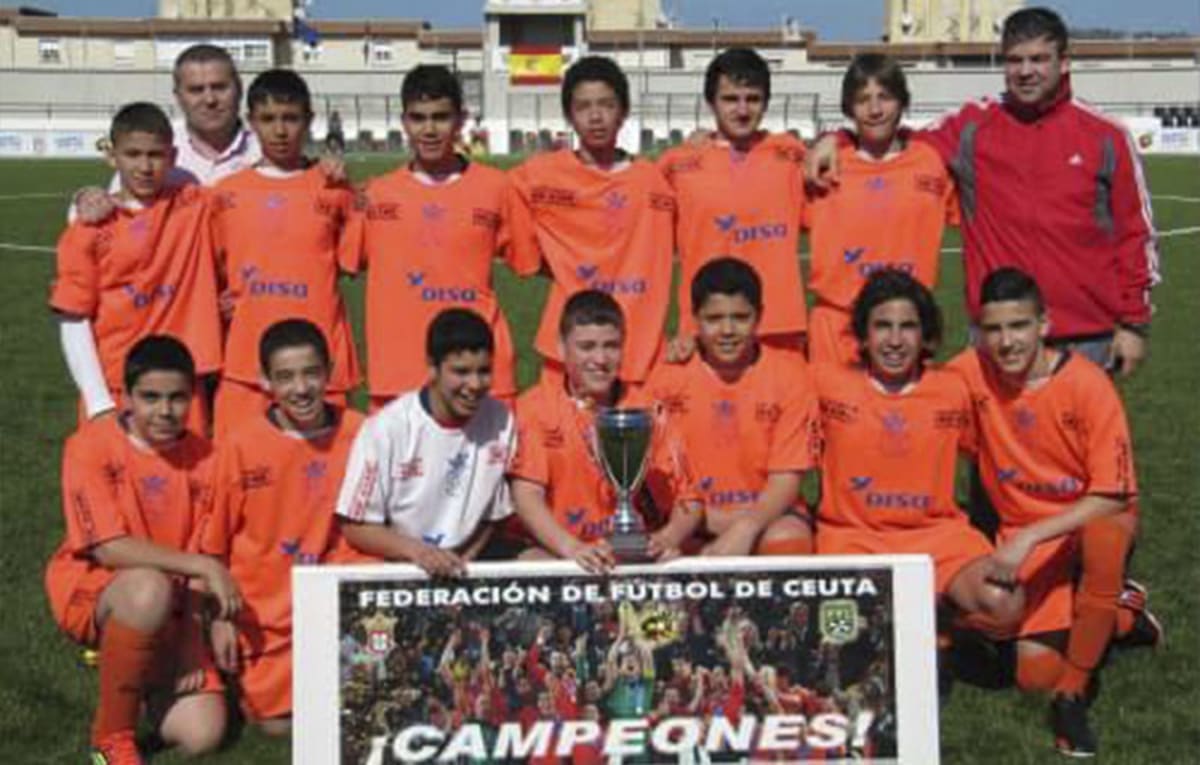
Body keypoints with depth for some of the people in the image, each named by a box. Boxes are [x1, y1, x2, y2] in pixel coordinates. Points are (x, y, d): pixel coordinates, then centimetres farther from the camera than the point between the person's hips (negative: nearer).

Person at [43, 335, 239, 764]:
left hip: (169, 613, 4)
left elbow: (199, 564, -1)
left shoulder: (202, 458, -2)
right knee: (150, 588, -39)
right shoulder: (92, 445, -13)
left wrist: (191, 645, -12)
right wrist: (202, 565, -24)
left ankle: (145, 675, 21)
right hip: (90, 589, -3)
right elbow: (109, 549, -20)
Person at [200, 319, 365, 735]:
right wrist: (221, 618, -4)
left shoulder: (358, 434, -9)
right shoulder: (241, 444, -12)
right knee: (278, 722, 2)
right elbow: (213, 544, -4)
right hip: (263, 607, -1)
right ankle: (237, 669, 29)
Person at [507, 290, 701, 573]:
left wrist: (668, 538, -18)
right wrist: (572, 547, -27)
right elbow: (526, 494, -10)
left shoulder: (647, 411, 4)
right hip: (556, 554, -2)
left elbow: (687, 501, 4)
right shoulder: (535, 407, -1)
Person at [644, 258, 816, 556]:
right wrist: (714, 519, -17)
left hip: (766, 512, 0)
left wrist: (745, 528, -26)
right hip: (693, 520, 0)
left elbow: (786, 479, -7)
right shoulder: (668, 375, -2)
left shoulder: (788, 373, -4)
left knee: (788, 541, -32)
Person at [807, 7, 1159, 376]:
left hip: (1087, 339, 0)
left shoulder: (1105, 136, 2)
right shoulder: (972, 128, 4)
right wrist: (836, 140, -6)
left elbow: (1136, 232, 5)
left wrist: (1134, 323, 2)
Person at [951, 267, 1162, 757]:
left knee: (1104, 536, -40)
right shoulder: (970, 373, -11)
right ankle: (1119, 615, 17)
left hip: (1095, 518, -2)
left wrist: (1029, 536, -30)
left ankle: (1073, 696, -23)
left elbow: (1111, 497, -19)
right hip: (1023, 534, 3)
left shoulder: (1087, 384, -19)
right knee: (1035, 674, -13)